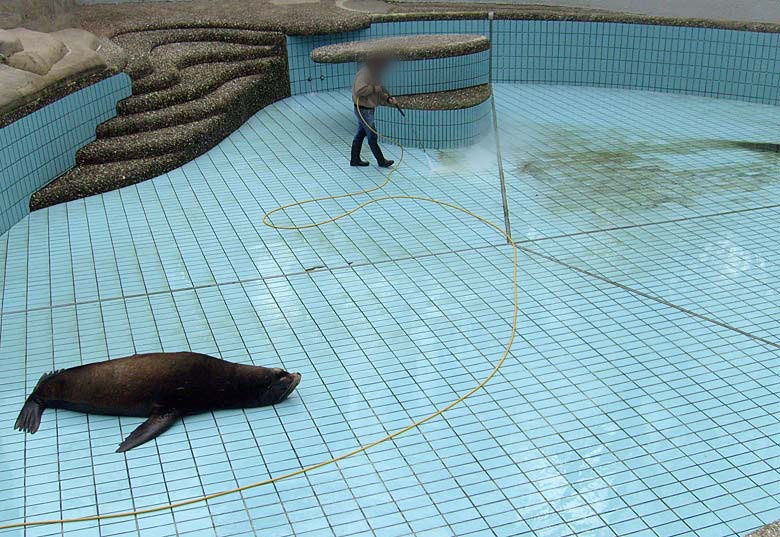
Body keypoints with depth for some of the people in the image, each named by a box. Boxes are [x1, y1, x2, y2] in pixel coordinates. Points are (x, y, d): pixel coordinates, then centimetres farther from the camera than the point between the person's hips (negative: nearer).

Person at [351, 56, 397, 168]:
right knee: (372, 135, 0)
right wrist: (375, 88, -25)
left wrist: (388, 98, 1)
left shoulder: (373, 74, 12)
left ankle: (355, 159, 23)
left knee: (360, 134, 15)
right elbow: (360, 90, -34)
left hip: (368, 109, 10)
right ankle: (381, 161, 9)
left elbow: (379, 93, 18)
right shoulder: (364, 74, -20)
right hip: (363, 110, -10)